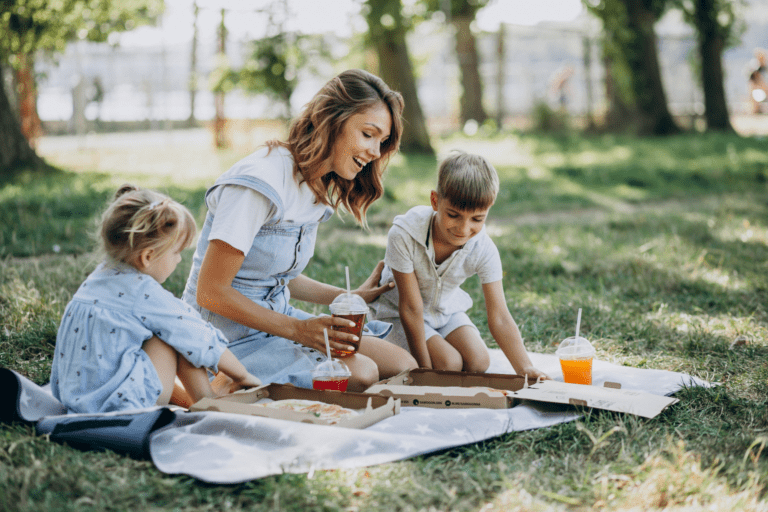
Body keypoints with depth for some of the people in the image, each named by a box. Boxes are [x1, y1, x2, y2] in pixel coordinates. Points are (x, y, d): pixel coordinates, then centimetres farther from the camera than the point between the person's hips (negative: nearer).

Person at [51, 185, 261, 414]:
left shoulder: (100, 275, 9)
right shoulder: (145, 294, -17)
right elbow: (201, 340, -8)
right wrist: (243, 376, 7)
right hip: (120, 403, -9)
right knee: (176, 334, -4)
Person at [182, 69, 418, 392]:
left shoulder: (321, 189, 7)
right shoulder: (260, 184, -22)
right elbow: (211, 293, -22)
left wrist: (352, 298, 8)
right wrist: (297, 330, -25)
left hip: (277, 317, 9)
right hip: (230, 337, -8)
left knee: (404, 367, -7)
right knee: (360, 374, -26)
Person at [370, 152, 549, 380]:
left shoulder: (484, 249, -24)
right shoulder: (404, 235, -34)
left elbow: (499, 318, -25)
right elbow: (411, 308, -28)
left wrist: (526, 369, -39)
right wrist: (424, 369, -24)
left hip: (446, 310, 4)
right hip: (398, 312, -4)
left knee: (478, 361, -15)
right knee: (449, 364, -21)